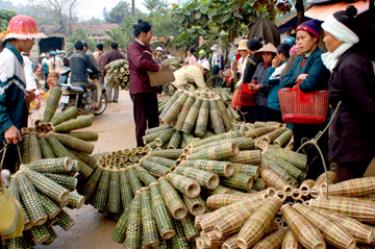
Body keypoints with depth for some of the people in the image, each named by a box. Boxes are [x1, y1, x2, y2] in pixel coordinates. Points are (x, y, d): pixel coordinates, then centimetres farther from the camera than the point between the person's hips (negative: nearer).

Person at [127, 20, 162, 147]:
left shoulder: (147, 47, 16)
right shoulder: (133, 47, -13)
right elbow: (140, 62, -31)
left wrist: (159, 66, 8)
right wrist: (157, 67, -19)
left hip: (150, 88, 9)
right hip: (139, 89, -9)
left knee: (154, 120, 15)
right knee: (141, 122, 0)